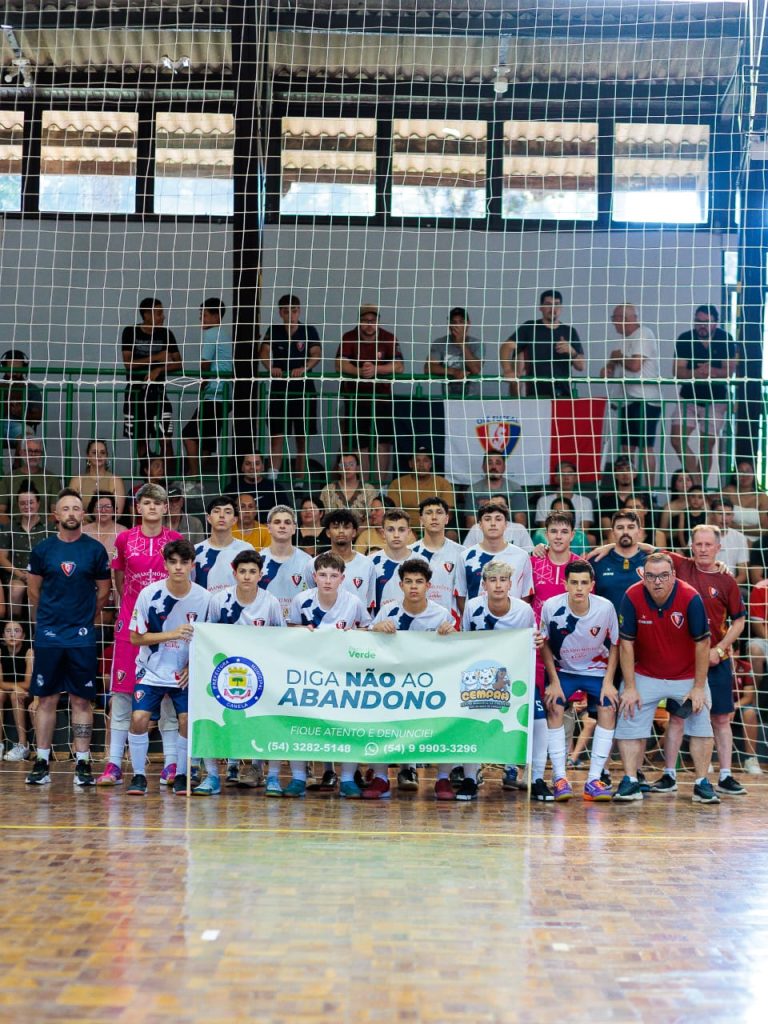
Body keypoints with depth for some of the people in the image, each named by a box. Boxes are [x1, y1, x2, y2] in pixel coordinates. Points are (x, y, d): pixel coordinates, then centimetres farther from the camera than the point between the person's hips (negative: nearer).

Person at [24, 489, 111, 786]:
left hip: (82, 637, -1)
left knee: (82, 700, 2)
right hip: (48, 636, 1)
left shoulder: (95, 549, 1)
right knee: (46, 699, 4)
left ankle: (83, 764, 7)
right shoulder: (42, 549, 2)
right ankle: (41, 763, 11)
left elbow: (103, 592, 8)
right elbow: (33, 590, 12)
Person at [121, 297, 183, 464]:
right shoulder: (130, 332, -5)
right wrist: (156, 357, -17)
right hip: (135, 393, 0)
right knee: (141, 440, 7)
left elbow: (178, 364, -1)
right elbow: (128, 363, -13)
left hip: (157, 392, 0)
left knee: (165, 439, -9)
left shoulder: (165, 334, 0)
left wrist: (159, 369, -18)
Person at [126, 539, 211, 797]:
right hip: (152, 670, -1)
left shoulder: (204, 598, -8)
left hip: (186, 673, 1)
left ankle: (181, 776, 10)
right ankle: (138, 775, 5)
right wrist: (172, 634, -20)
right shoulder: (149, 594, -12)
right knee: (139, 718, -14)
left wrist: (192, 666, -8)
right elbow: (135, 638, -9)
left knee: (188, 721, -11)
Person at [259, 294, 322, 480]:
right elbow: (264, 352, -10)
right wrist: (270, 367, -32)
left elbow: (317, 354, -13)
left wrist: (304, 368, -33)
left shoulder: (309, 331, 1)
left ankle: (299, 479, 14)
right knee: (277, 435, -7)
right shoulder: (273, 331, 5)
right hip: (279, 388, 0)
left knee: (301, 437, 6)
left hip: (303, 388, 0)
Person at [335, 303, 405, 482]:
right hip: (355, 396, 0)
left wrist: (375, 369, -29)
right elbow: (340, 365, -15)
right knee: (359, 444, 2)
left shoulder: (388, 338, -4)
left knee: (384, 441, -6)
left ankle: (382, 485, -1)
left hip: (382, 395, 0)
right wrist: (359, 371, -34)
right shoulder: (349, 338, -5)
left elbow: (399, 366, -14)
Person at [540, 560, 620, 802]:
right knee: (554, 709, -19)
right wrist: (554, 682, -11)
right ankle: (559, 778, -13)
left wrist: (608, 682, -11)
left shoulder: (606, 607, -20)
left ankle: (594, 780, -11)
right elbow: (545, 645, -7)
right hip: (562, 668, 0)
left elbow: (614, 646, -5)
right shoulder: (551, 607, -21)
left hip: (597, 669, 1)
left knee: (608, 709, -16)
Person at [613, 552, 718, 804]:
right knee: (630, 723, -4)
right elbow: (626, 644, -13)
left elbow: (702, 643, -14)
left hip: (687, 676, 0)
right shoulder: (632, 597, -20)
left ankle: (702, 784, 10)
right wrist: (629, 688, -12)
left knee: (701, 726, -2)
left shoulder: (690, 598, -22)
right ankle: (631, 782, 6)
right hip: (645, 675, 0)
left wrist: (699, 687, -13)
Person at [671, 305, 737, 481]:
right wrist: (697, 373, -32)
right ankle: (697, 480, -5)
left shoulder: (725, 339, -6)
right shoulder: (685, 339, -7)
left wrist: (711, 371, -28)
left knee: (707, 446, 4)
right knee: (677, 440, -13)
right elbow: (678, 372, -13)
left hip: (715, 400, 0)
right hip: (689, 398, 1)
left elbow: (729, 371, -9)